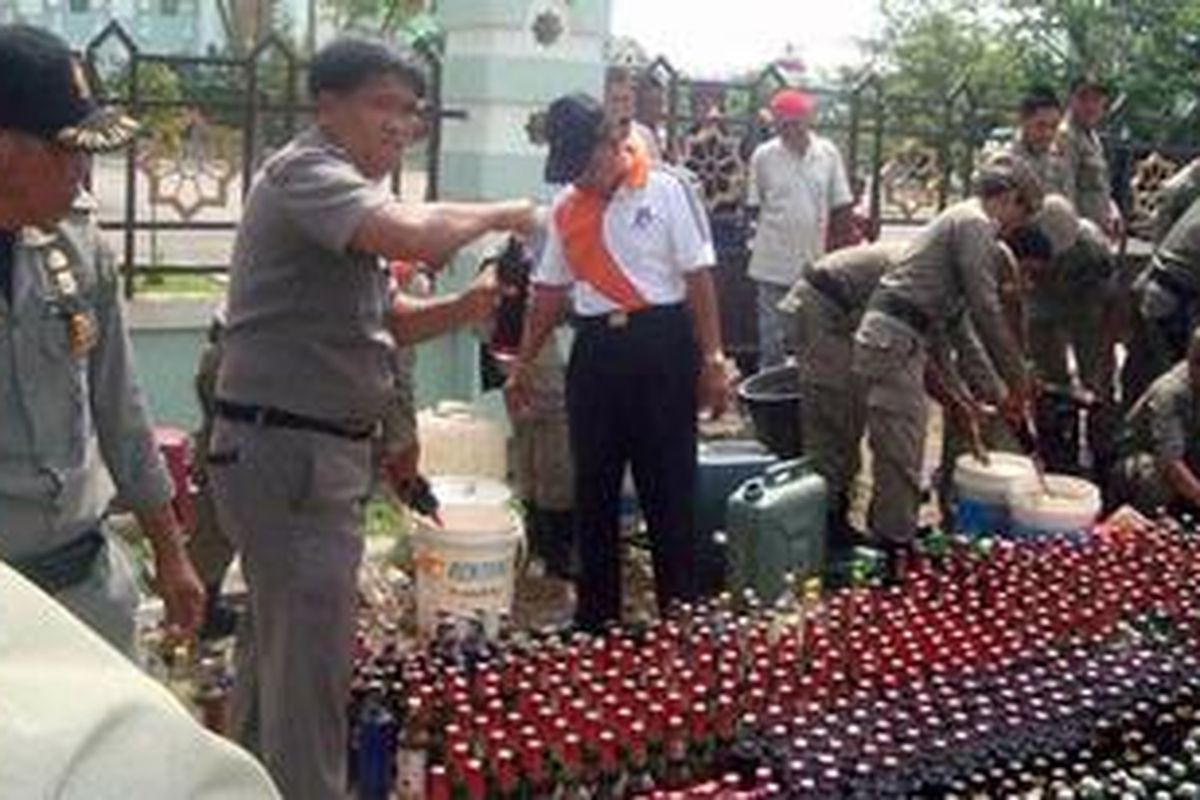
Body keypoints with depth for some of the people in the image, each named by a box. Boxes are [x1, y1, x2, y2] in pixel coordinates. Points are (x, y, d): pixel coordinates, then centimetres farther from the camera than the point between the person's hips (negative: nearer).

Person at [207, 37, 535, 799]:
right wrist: (503, 214, -15)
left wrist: (463, 307, 5)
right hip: (287, 450, -11)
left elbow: (366, 325, 21)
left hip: (316, 449, 11)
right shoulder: (307, 171, -14)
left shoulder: (346, 193, 19)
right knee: (311, 660, -6)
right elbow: (413, 235, -33)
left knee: (279, 642, 22)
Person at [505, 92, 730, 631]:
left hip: (660, 344, -4)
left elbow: (698, 278, -5)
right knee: (593, 487, 10)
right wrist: (523, 364, 15)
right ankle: (596, 613, 24)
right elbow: (550, 291, 15)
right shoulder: (566, 208, 9)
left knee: (668, 486, 3)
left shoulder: (666, 190, -5)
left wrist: (712, 360, -9)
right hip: (596, 348, 5)